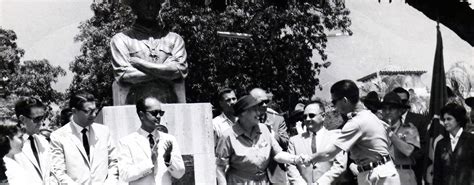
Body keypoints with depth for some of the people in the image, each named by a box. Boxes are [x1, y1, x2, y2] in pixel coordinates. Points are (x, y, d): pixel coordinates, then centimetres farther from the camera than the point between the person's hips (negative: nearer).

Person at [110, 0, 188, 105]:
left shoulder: (175, 39, 16)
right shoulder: (120, 39, 11)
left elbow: (179, 70, 1)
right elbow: (124, 75, -2)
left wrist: (138, 62, -1)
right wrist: (164, 72, -2)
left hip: (170, 106, 1)